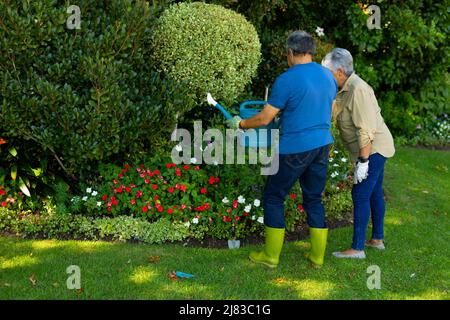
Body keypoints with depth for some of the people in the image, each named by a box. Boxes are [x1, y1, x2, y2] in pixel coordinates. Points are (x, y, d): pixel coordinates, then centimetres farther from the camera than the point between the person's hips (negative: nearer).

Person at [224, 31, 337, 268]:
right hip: (322, 146, 7)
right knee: (314, 199, 16)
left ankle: (271, 256, 14)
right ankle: (318, 255, 23)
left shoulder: (287, 80, -15)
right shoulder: (329, 76, 6)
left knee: (273, 198, 8)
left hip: (295, 149, -6)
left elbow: (264, 119, -13)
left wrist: (239, 124, 5)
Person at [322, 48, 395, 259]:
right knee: (374, 193, 17)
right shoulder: (346, 89, 8)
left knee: (360, 195, -7)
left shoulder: (357, 90, -22)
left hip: (373, 149, -10)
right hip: (375, 149, 10)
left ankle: (357, 248, -2)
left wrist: (363, 161, -26)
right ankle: (377, 240, 30)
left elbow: (366, 129, -26)